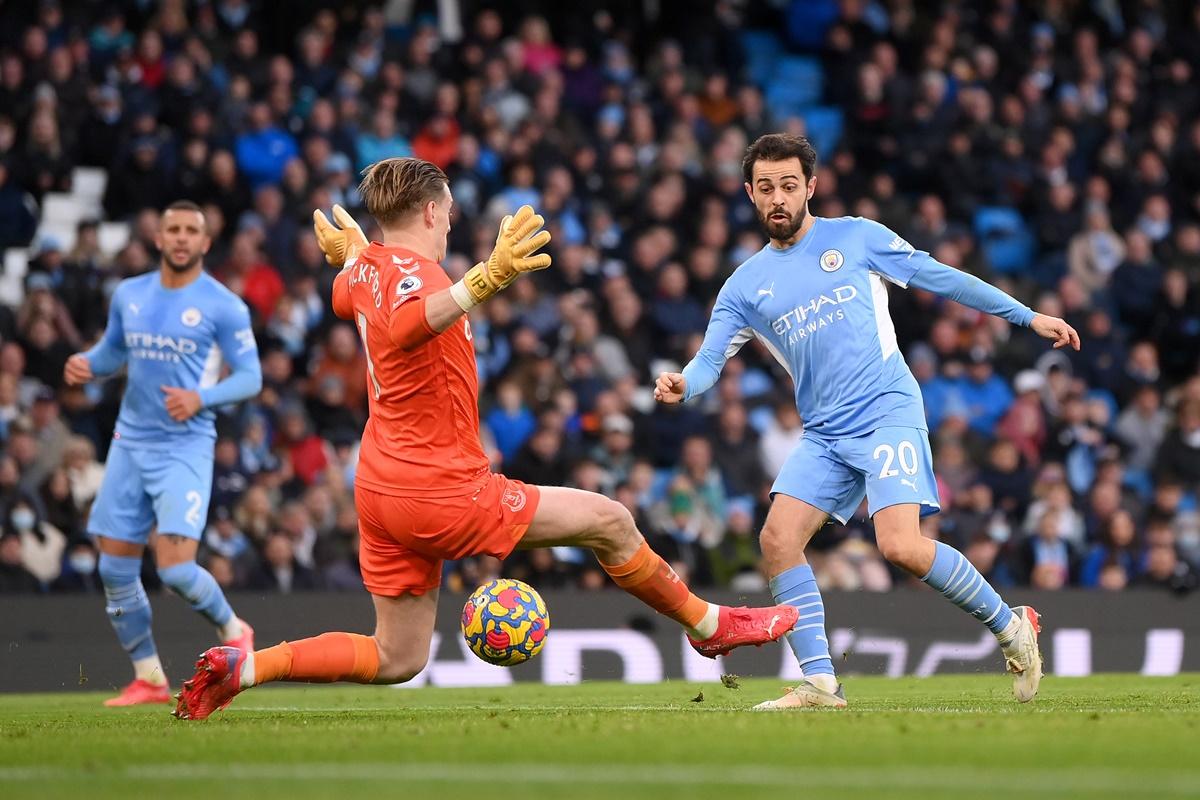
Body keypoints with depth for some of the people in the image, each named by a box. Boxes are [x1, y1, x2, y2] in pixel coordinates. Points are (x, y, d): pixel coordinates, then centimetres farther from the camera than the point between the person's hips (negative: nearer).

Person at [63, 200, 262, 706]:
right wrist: (86, 365, 0)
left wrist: (202, 398, -21)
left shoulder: (223, 305, -5)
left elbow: (250, 376, -5)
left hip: (185, 449, -5)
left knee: (175, 569, -15)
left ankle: (232, 630, 15)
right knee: (115, 570, 2)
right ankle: (148, 679, 16)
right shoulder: (128, 295, 9)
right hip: (129, 445, 5)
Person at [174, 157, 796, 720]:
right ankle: (708, 625, 19)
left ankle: (240, 668, 3)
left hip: (380, 489, 10)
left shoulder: (363, 269, 9)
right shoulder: (413, 272, -19)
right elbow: (407, 321, -45)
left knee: (395, 661, 15)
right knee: (609, 521, 2)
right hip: (440, 491, -10)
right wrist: (487, 278, -61)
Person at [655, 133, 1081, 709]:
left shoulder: (856, 237, 5)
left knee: (901, 547, -21)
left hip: (888, 411, -4)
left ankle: (1011, 628, -1)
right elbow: (710, 358, 3)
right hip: (823, 434, 4)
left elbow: (940, 278, 9)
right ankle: (820, 683, -9)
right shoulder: (745, 285, 12)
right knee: (778, 539, -15)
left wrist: (1028, 316, 9)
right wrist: (682, 384, -21)